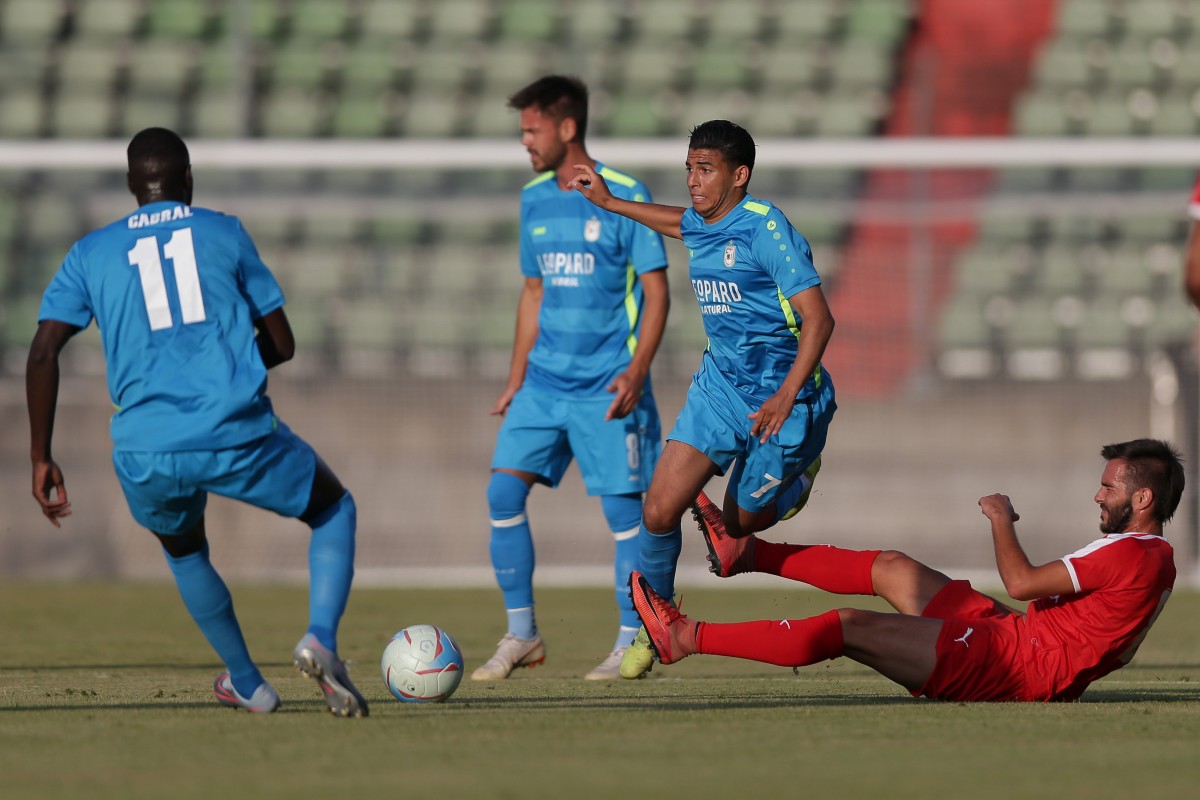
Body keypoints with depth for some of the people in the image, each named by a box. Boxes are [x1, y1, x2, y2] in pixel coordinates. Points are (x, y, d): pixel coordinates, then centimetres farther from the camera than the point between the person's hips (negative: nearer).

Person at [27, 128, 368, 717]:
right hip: (237, 435, -2)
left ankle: (247, 684, 37)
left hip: (145, 456, 2)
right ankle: (320, 640, -1)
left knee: (183, 550, 35)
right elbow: (281, 344, 14)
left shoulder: (90, 254, 14)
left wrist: (41, 459, 7)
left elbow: (43, 352, 3)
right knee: (334, 511, 23)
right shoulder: (223, 233, 12)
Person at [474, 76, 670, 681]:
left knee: (623, 509, -4)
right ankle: (521, 635, 4)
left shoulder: (625, 196, -8)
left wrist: (637, 372, -17)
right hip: (544, 380, 6)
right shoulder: (534, 200, 10)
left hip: (605, 385, -6)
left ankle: (632, 643, 7)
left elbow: (656, 292, -7)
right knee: (503, 490, -5)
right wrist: (516, 380, 16)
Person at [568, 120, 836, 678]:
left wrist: (787, 396, -32)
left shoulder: (765, 229, -20)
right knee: (659, 510, -6)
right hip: (720, 382, 6)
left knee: (738, 523, 9)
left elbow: (818, 318, -23)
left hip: (780, 397, -6)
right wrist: (608, 202, 35)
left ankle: (799, 478, 39)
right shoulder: (702, 226, 4)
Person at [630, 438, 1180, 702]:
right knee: (891, 568, 18)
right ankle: (747, 553, 31)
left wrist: (1002, 521, -4)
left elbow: (1020, 583, -21)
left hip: (1012, 665, -10)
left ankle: (686, 638, -7)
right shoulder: (1155, 557, 10)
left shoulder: (1130, 555, -22)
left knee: (847, 628, -11)